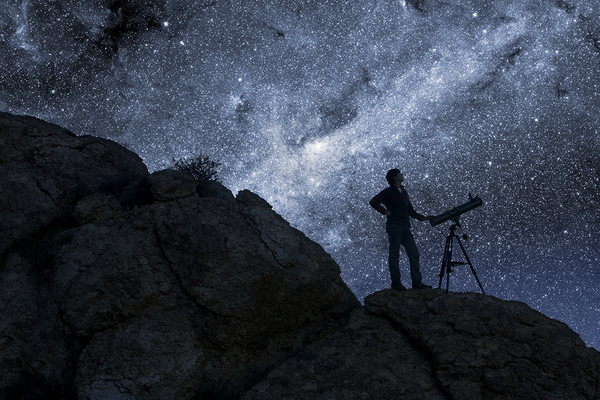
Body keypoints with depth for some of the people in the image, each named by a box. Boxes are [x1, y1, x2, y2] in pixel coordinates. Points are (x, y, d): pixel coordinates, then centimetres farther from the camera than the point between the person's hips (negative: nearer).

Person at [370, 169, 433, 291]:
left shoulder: (404, 192, 22)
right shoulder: (388, 192, 1)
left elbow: (410, 211, 25)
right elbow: (373, 202, -5)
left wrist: (422, 217, 12)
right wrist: (386, 211, -11)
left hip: (405, 227, 7)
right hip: (394, 225, -7)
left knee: (414, 253, 0)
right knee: (394, 254, -5)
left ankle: (417, 282, 1)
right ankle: (395, 282, -1)